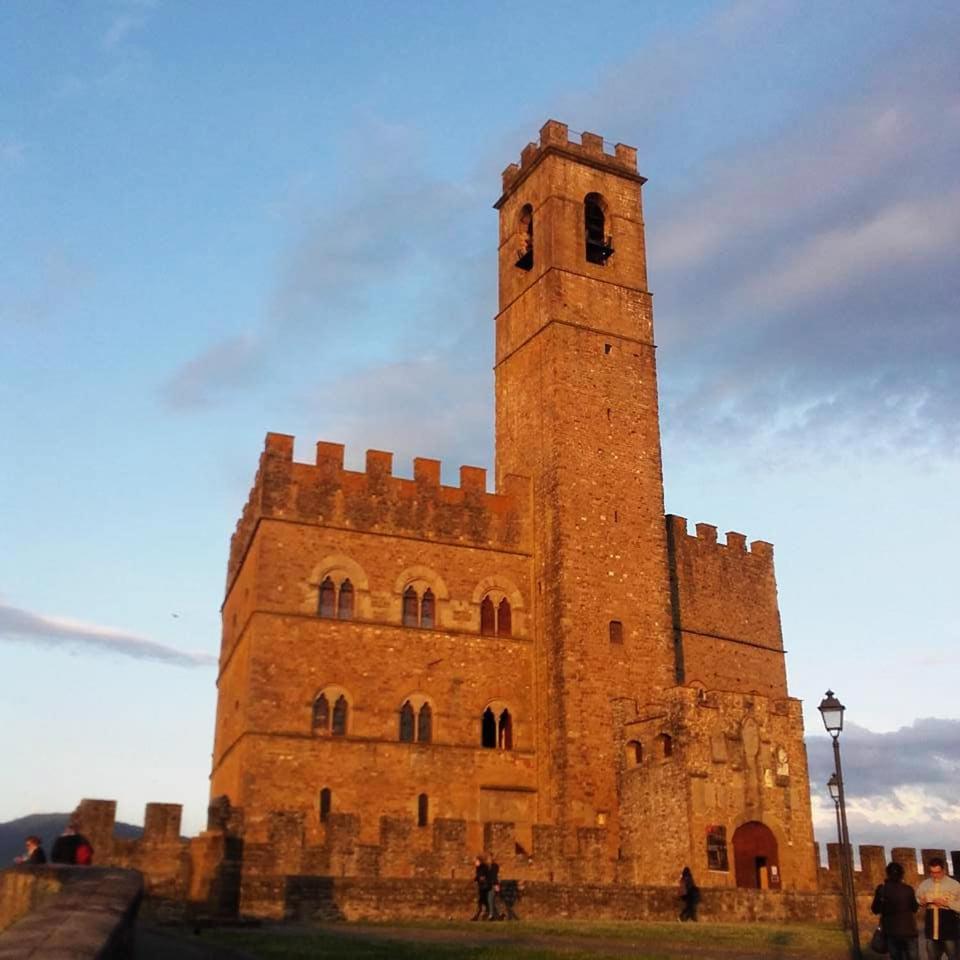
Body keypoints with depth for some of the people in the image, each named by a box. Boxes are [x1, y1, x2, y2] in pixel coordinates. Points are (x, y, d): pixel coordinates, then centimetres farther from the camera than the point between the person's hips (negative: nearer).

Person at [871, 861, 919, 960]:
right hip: (908, 929, -1)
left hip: (891, 930, 1)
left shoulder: (881, 889, -7)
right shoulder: (908, 889, -9)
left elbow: (875, 909, 1)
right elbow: (915, 908, 5)